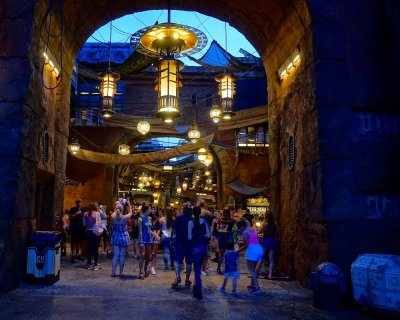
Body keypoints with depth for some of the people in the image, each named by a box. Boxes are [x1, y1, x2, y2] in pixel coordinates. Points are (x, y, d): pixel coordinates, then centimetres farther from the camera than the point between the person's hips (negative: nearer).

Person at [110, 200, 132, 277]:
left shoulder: (113, 216, -9)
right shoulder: (125, 217, -16)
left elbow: (114, 212, 15)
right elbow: (130, 212, 5)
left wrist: (118, 205, 22)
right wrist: (128, 204, 11)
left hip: (115, 237, 3)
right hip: (123, 237, -3)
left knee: (115, 255, 7)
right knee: (122, 255, 6)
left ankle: (113, 272, 5)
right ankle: (121, 272, 12)